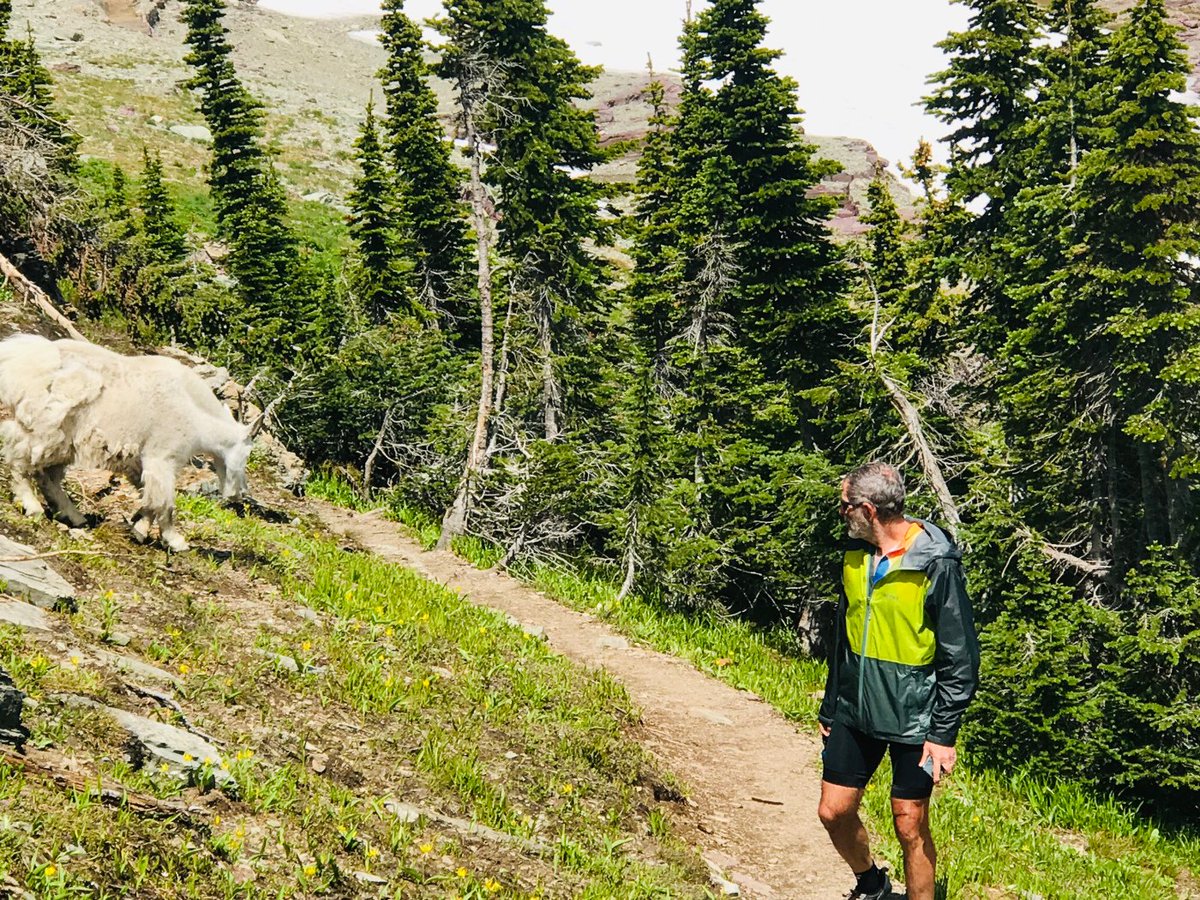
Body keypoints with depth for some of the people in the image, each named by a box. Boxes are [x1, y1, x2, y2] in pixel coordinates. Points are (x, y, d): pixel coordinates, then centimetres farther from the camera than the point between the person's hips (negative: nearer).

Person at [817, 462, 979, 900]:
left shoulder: (936, 564, -16)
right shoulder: (855, 555, 4)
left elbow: (961, 657, -13)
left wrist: (944, 734, -15)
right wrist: (830, 710, 16)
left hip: (913, 718, -6)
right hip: (855, 713, 6)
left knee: (910, 828, 2)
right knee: (834, 811, 9)